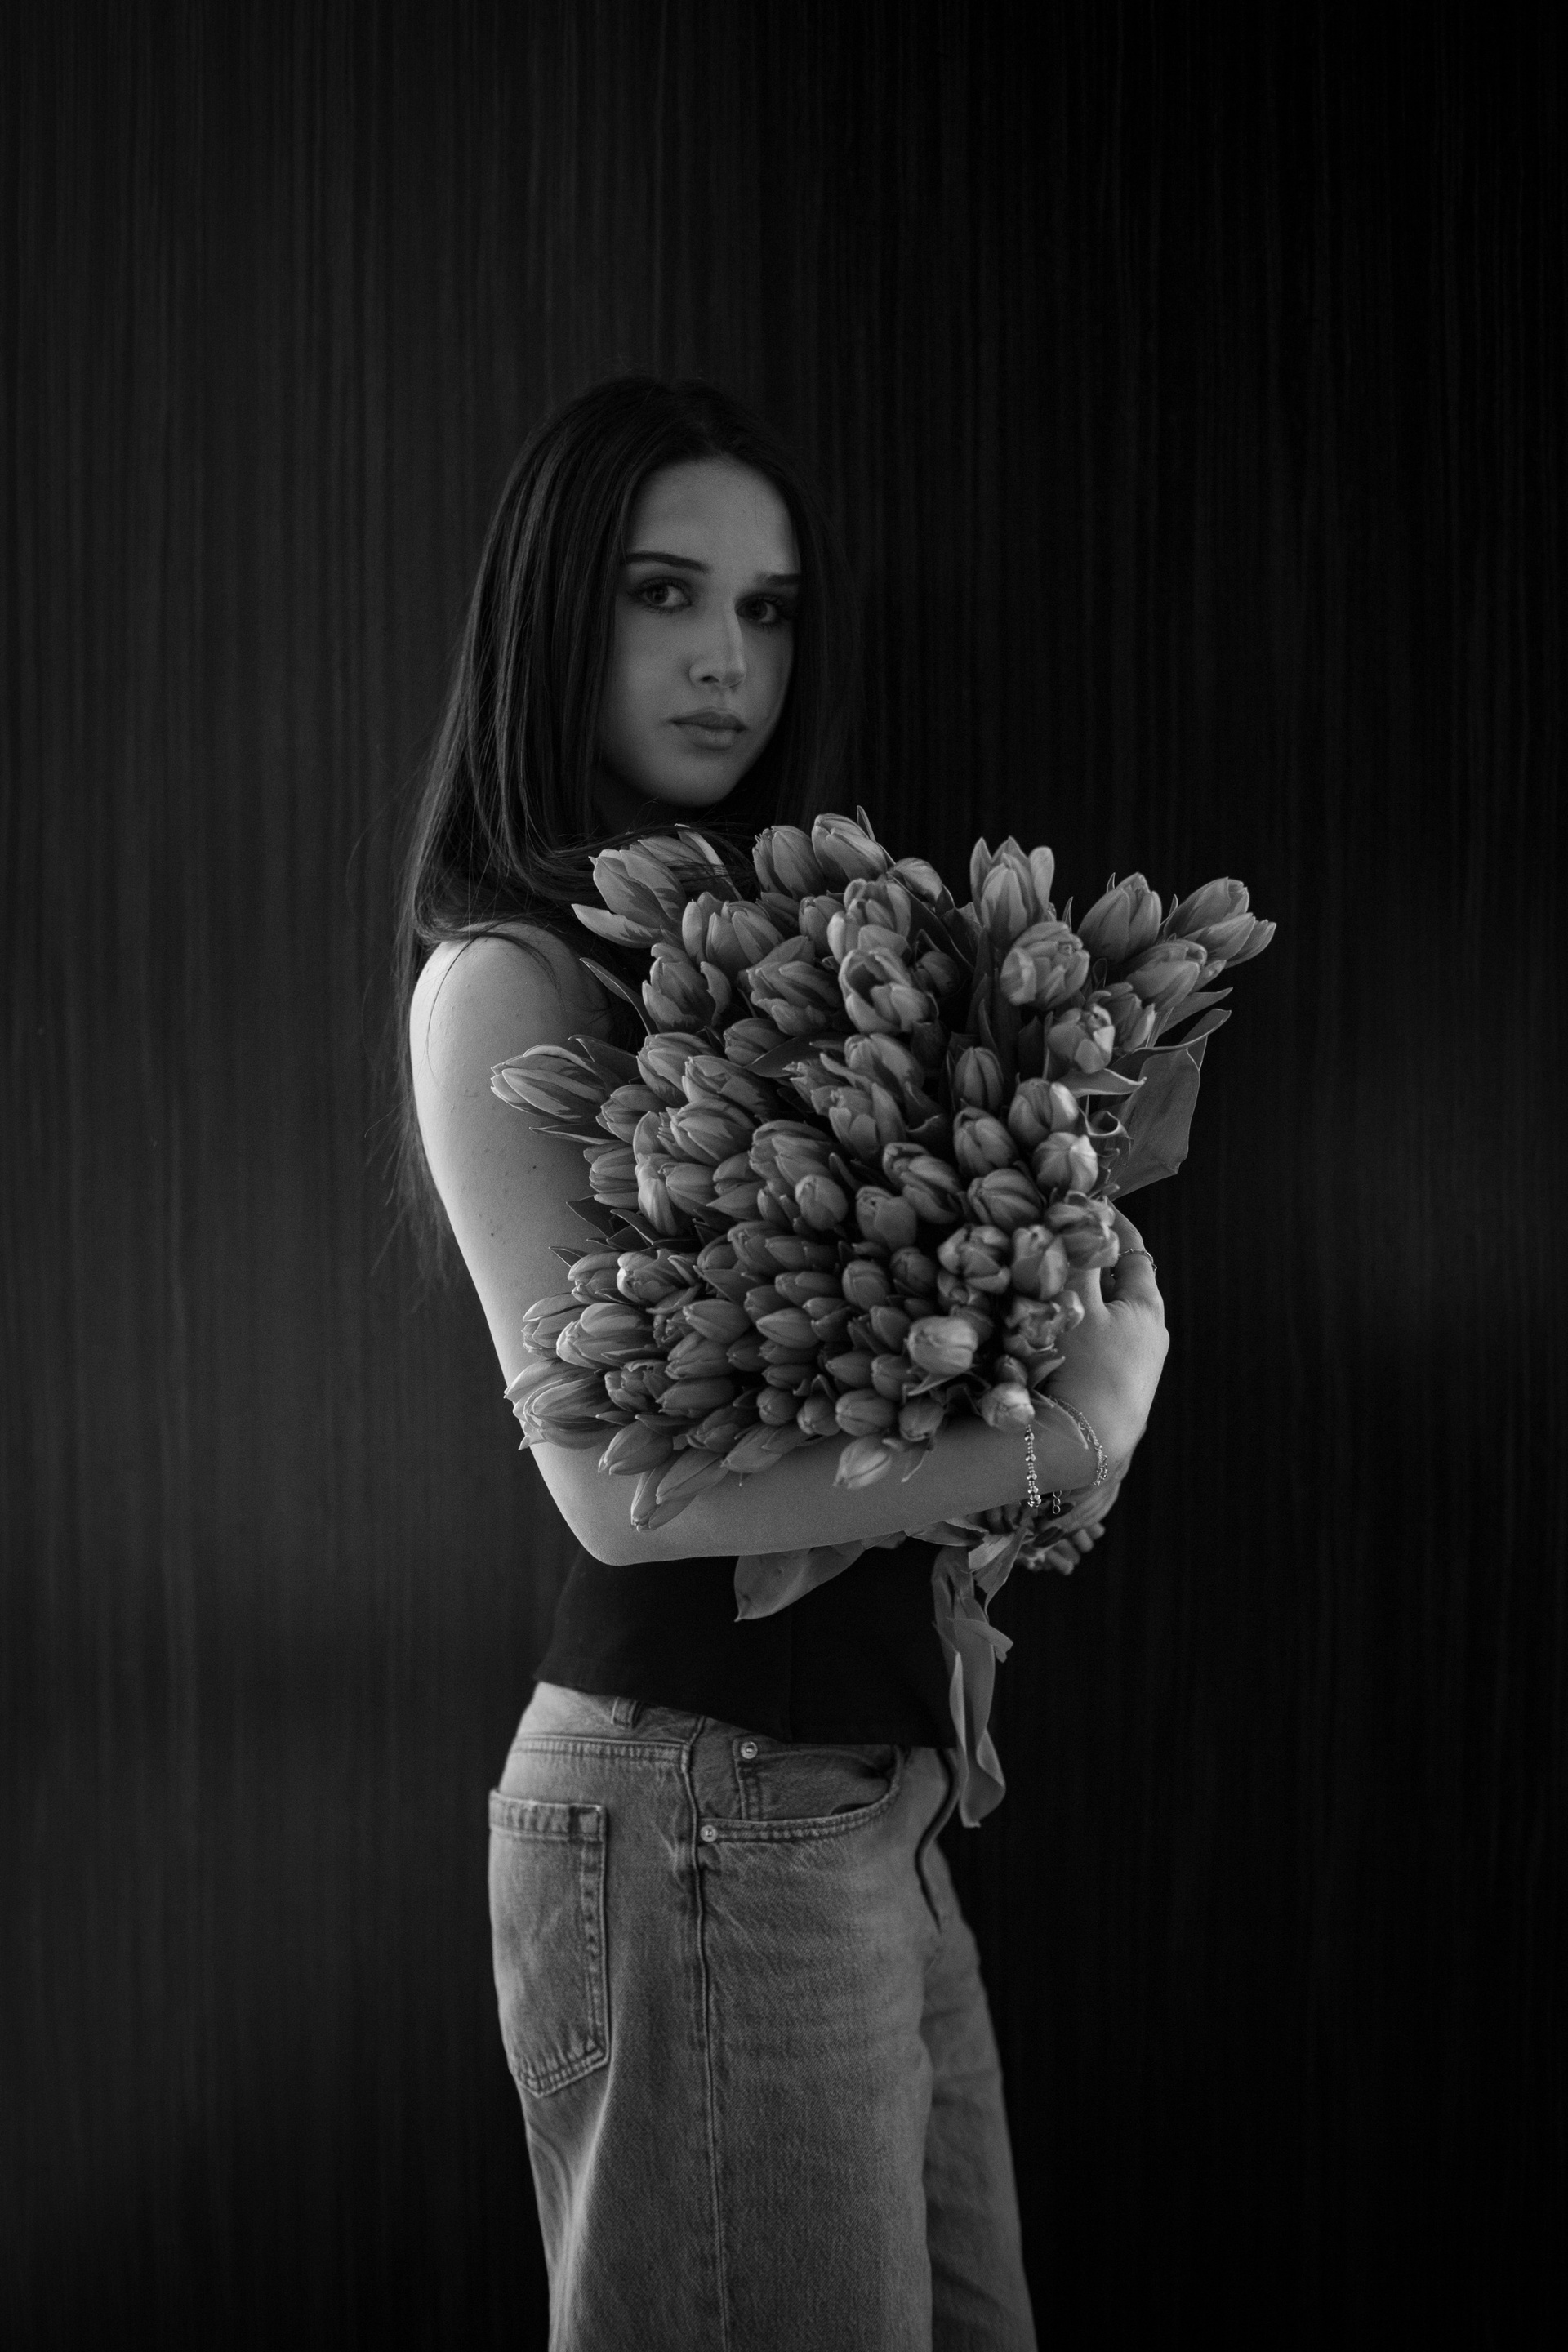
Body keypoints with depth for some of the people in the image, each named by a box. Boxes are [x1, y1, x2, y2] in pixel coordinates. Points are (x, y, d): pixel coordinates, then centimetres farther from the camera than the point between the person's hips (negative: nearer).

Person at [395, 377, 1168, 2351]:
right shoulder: (507, 977, -11)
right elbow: (619, 1483, -20)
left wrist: (1096, 1347, -7)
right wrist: (1064, 1424, -15)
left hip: (866, 1790, 7)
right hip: (696, 1797, -7)